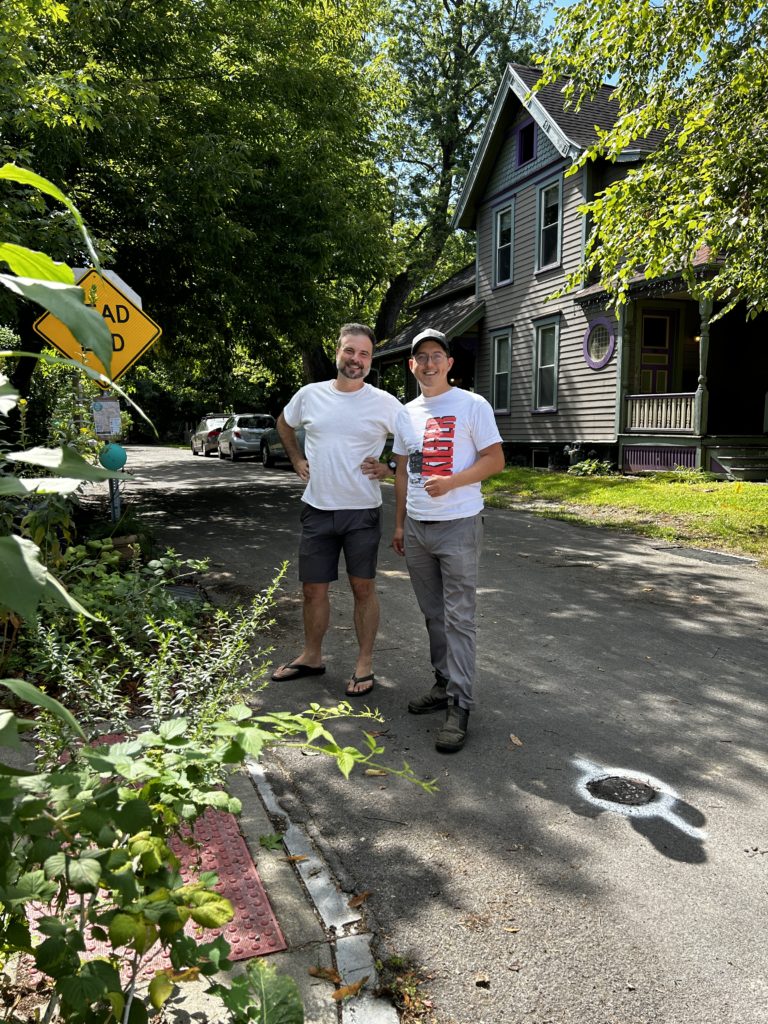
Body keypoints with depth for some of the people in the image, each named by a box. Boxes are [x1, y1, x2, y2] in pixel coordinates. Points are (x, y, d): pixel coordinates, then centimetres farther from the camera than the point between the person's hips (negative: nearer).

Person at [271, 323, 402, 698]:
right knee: (313, 588, 11)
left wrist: (389, 467, -6)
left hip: (363, 511, -2)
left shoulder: (384, 403, -6)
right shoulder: (309, 395, 2)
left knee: (363, 587, 7)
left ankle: (365, 664, 21)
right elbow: (283, 424, 22)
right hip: (317, 509, 3)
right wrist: (297, 459, 13)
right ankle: (312, 657, 30)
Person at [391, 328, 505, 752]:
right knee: (432, 614, 14)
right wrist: (399, 524, 14)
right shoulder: (407, 414, 13)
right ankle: (444, 684, 27)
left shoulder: (472, 406, -4)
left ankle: (459, 706, 1)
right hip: (416, 527, 6)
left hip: (458, 525, -6)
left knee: (458, 617, -5)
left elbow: (495, 460, -7)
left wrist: (451, 481, -21)